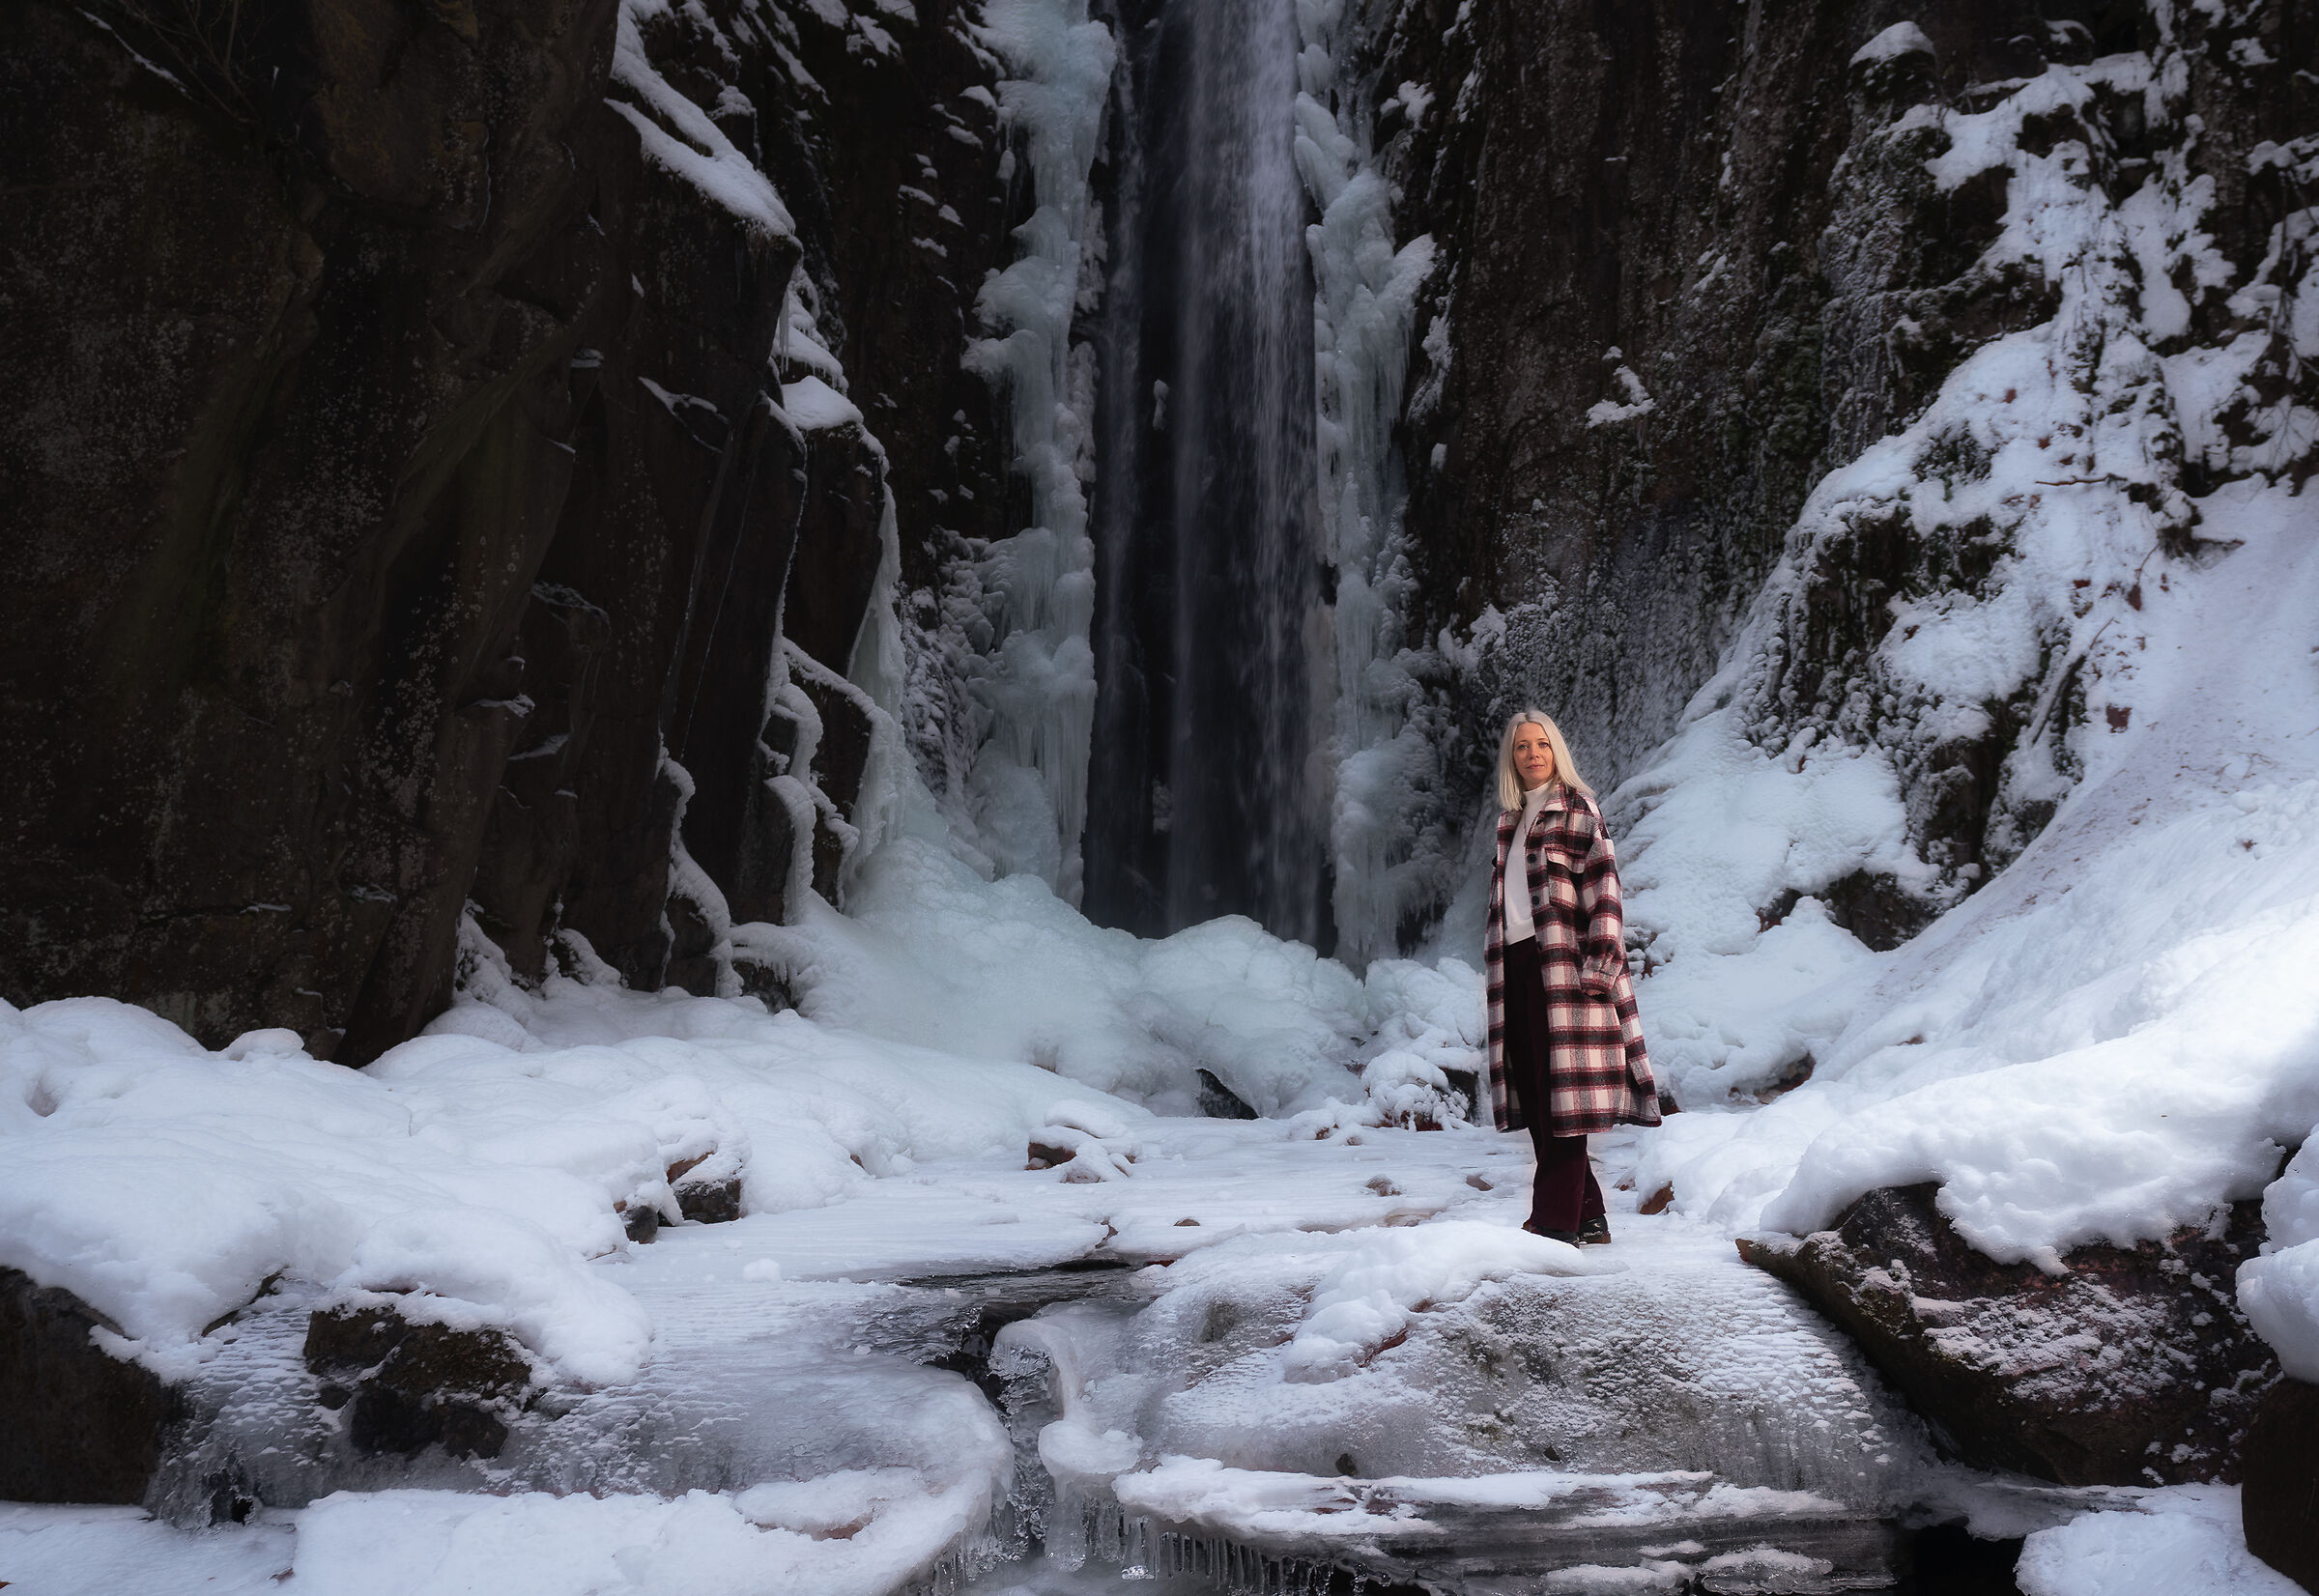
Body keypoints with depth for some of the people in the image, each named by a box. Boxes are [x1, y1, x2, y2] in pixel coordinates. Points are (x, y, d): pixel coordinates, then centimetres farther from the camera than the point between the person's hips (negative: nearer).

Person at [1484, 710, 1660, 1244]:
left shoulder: (1577, 809, 0)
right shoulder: (1511, 820, 20)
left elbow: (1603, 885, -8)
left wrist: (1599, 963, -16)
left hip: (1563, 962, -7)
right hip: (1517, 963, 7)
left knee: (1560, 1091, -8)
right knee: (1533, 1090, 5)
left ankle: (1557, 1219, -6)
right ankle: (1589, 1217, 13)